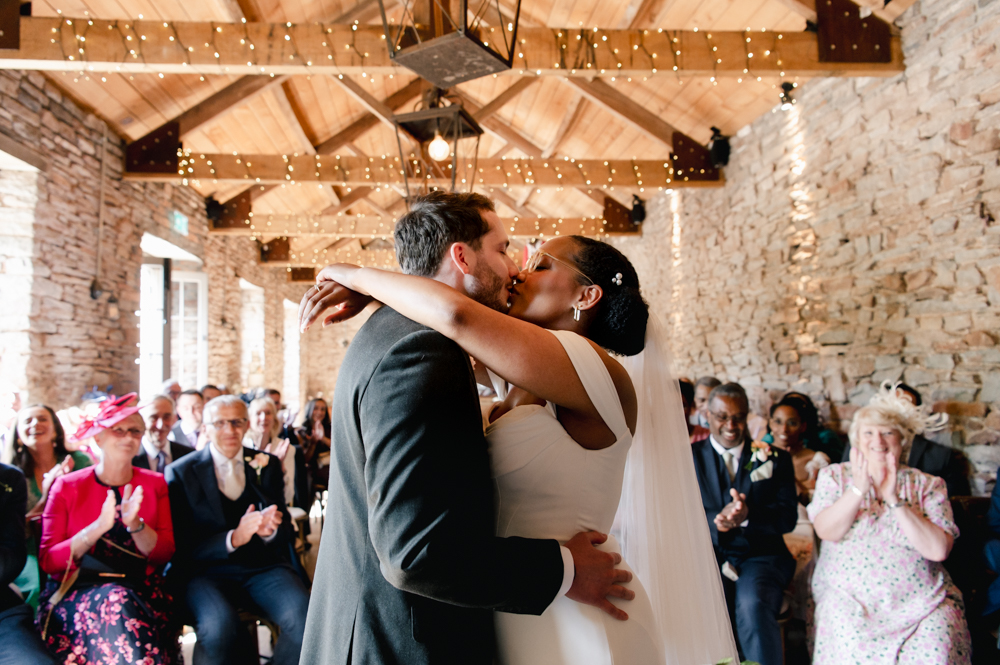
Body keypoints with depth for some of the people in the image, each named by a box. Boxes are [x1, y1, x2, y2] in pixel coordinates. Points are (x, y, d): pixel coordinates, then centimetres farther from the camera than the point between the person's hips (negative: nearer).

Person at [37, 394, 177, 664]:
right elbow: (48, 560, -3)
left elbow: (164, 554, 2)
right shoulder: (67, 487, 5)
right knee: (116, 602, -32)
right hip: (77, 589, -1)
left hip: (140, 590, 1)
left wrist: (135, 524, -16)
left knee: (121, 604, -32)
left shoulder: (154, 484, 9)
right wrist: (99, 526, -18)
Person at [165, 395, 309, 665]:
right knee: (218, 626, -34)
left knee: (303, 617, -26)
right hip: (205, 570, -2)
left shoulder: (267, 465, 11)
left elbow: (286, 531, 11)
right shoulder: (180, 473, 2)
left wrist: (270, 530, -14)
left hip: (262, 565, 2)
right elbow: (182, 545, -4)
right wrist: (233, 538, -22)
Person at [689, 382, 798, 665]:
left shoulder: (776, 459, 11)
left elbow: (787, 517, 1)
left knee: (753, 605, -32)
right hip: (708, 556, 0)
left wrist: (748, 515, -21)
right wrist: (717, 520, -21)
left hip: (760, 556, 0)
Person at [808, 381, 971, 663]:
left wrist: (894, 500, -14)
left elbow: (939, 550, -8)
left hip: (920, 598, 1)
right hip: (848, 595, -1)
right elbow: (826, 531, -7)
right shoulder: (834, 476, 7)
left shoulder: (928, 485, 6)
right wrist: (858, 488, -16)